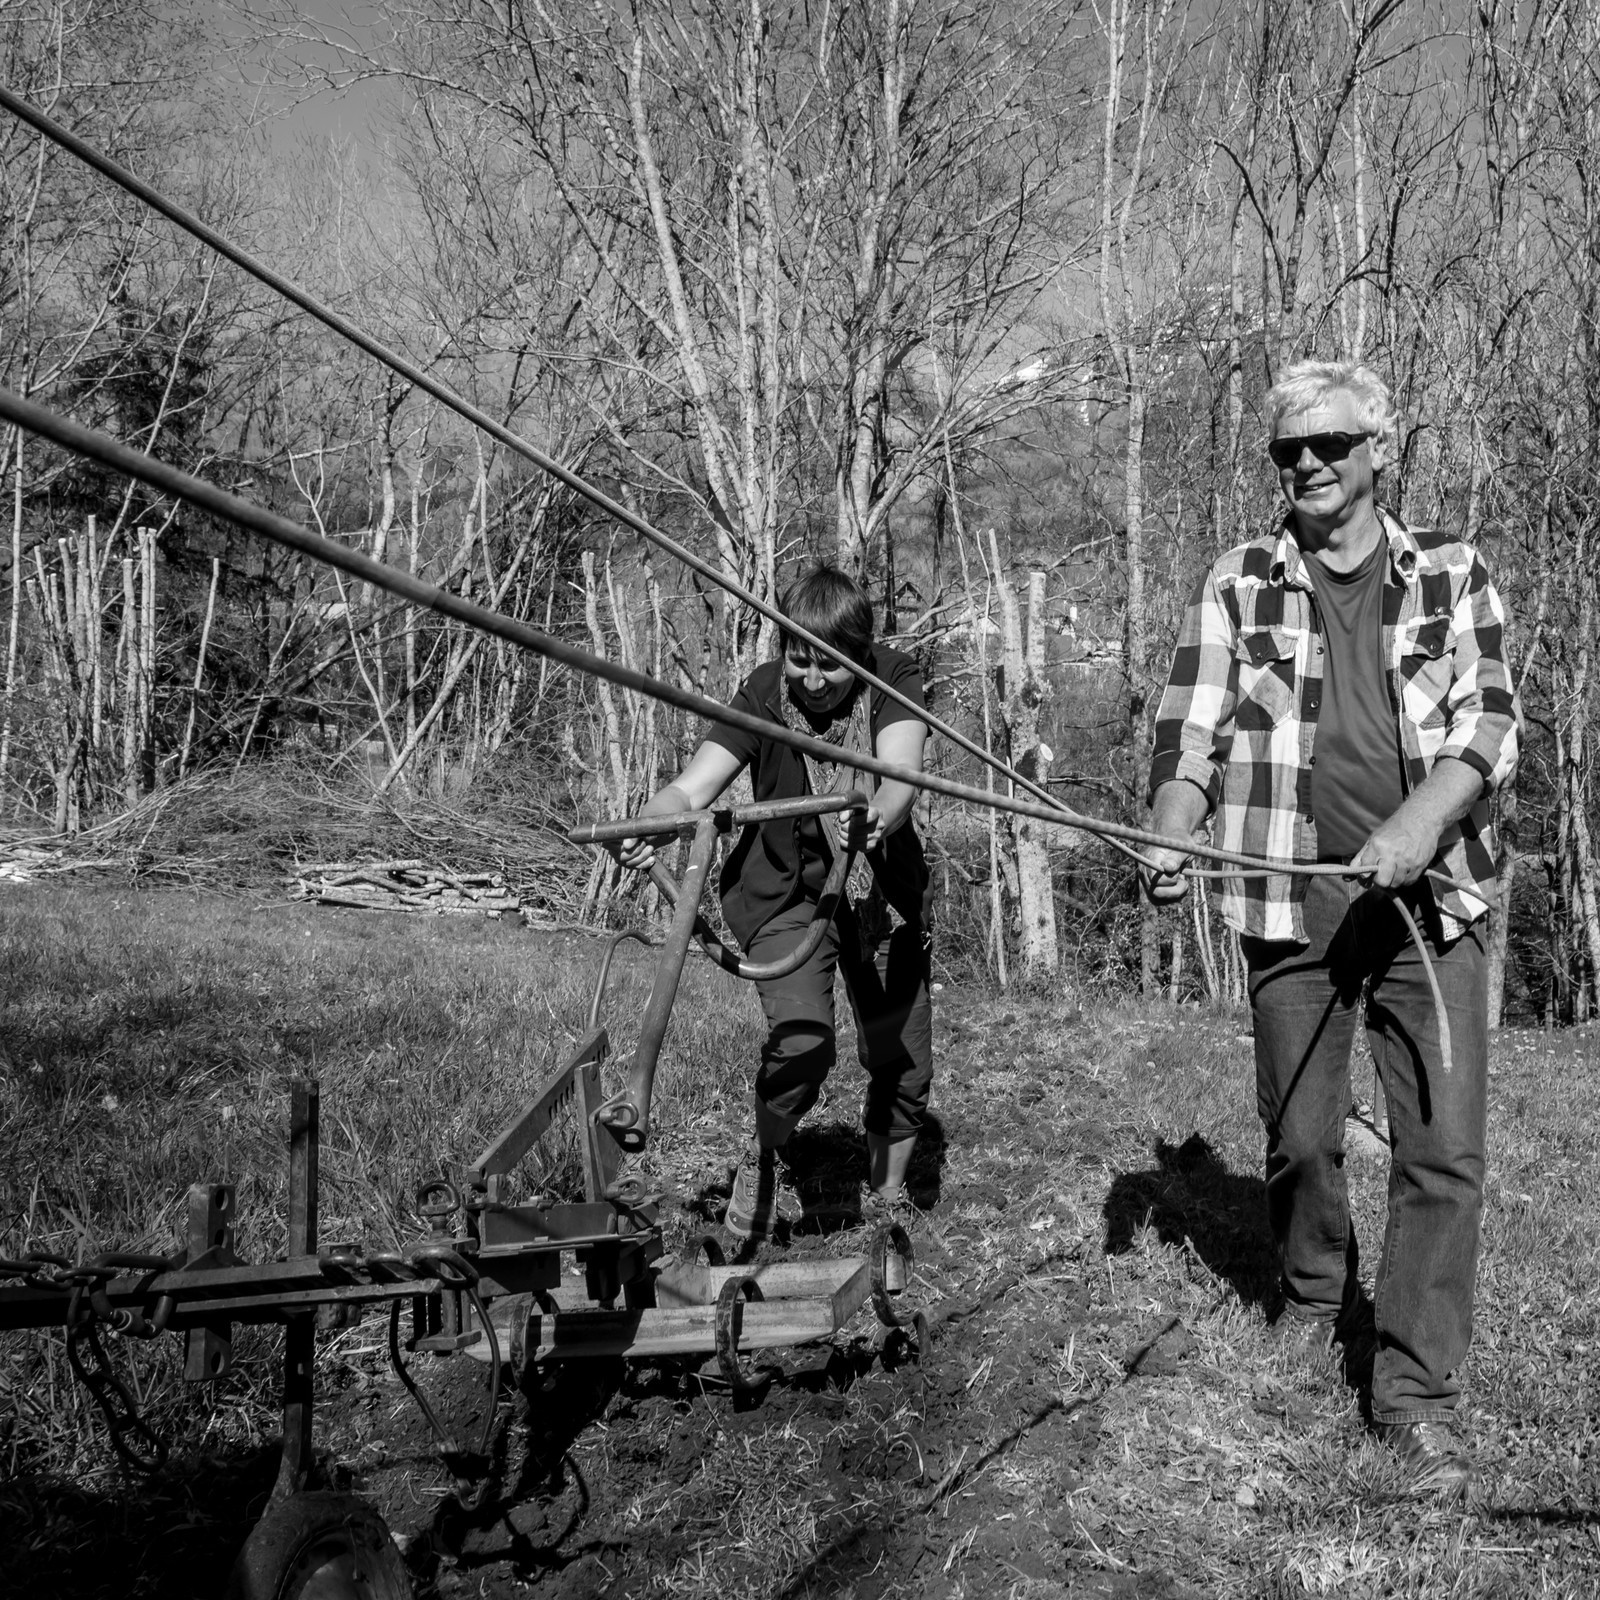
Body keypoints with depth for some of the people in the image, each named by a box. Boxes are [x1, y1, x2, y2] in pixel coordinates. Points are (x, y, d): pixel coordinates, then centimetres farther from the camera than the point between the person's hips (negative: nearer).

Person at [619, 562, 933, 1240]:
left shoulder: (893, 679, -17)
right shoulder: (765, 694, -19)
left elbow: (901, 774, -34)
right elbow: (692, 786, -29)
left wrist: (882, 815, -58)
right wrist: (652, 822, -52)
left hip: (883, 889, 2)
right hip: (784, 889, -2)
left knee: (903, 1062, 7)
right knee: (802, 1040, -26)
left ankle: (886, 1205, 32)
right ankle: (761, 1163, 4)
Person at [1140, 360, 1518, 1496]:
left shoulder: (1452, 575, 7)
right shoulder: (1240, 585, 7)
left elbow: (1486, 725, -3)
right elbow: (1194, 729, 2)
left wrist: (1417, 820, -22)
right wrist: (1171, 842, -16)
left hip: (1431, 896, 0)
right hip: (1290, 901, 1)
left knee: (1444, 1149, -5)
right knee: (1300, 1137, 9)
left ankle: (1418, 1393, 5)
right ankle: (1317, 1303, 36)